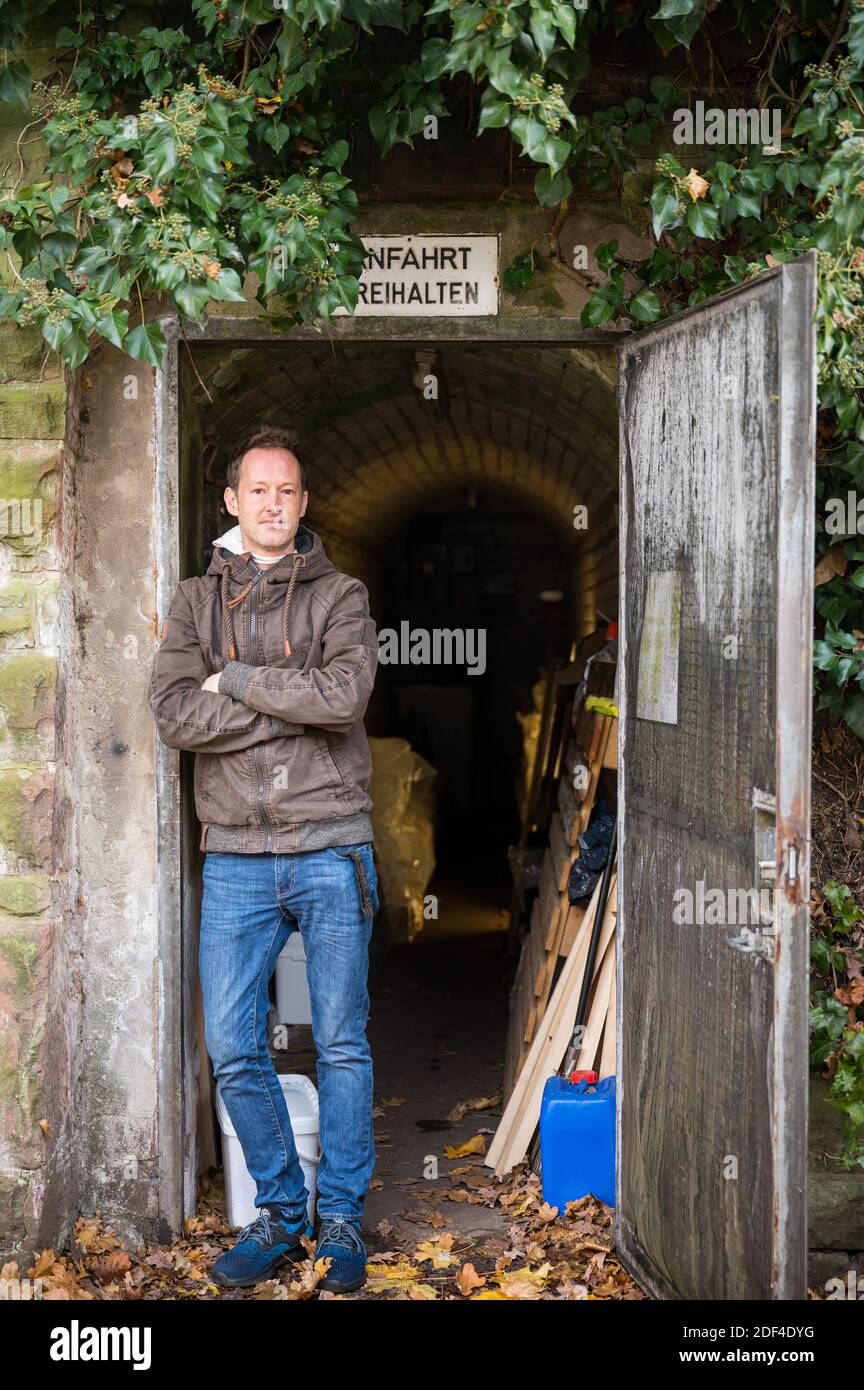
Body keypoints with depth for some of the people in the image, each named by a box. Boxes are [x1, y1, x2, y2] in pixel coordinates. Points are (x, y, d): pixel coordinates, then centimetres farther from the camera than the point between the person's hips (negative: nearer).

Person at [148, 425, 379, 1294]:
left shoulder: (339, 596, 4)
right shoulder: (195, 601, 8)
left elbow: (347, 693, -16)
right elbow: (175, 714, -8)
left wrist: (236, 680, -11)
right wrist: (296, 705, -11)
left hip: (330, 851, -2)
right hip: (235, 857, 2)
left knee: (341, 1044, 6)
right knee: (232, 1049, 4)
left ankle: (340, 1220, 19)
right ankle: (280, 1213, 21)